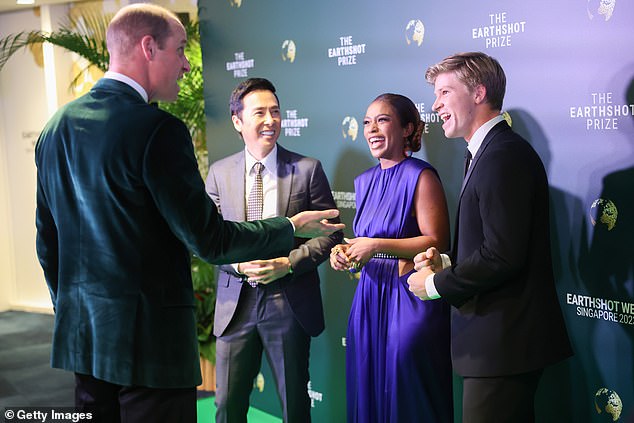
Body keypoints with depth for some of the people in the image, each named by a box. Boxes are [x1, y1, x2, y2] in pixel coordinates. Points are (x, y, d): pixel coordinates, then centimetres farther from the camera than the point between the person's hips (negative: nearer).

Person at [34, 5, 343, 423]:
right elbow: (210, 240, -16)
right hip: (149, 336, -8)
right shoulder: (157, 130, -18)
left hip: (80, 333, 8)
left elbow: (48, 241, 13)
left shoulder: (57, 126, 6)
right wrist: (292, 226, -2)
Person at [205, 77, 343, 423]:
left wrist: (288, 263, -14)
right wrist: (239, 264, -13)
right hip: (236, 302, 2)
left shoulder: (307, 169, -1)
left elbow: (330, 232, -1)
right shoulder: (219, 173, 5)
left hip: (289, 301, -1)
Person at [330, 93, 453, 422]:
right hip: (369, 299, 7)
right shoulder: (365, 181, 13)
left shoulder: (421, 176, -9)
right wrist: (345, 253, 2)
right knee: (369, 392, 12)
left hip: (410, 298, -7)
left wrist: (377, 246, -18)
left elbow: (436, 243, -15)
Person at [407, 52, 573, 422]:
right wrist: (446, 264, 5)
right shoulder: (492, 151, 15)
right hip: (502, 338, 10)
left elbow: (503, 255, -24)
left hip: (504, 341, -10)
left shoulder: (504, 155, -17)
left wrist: (435, 284, -12)